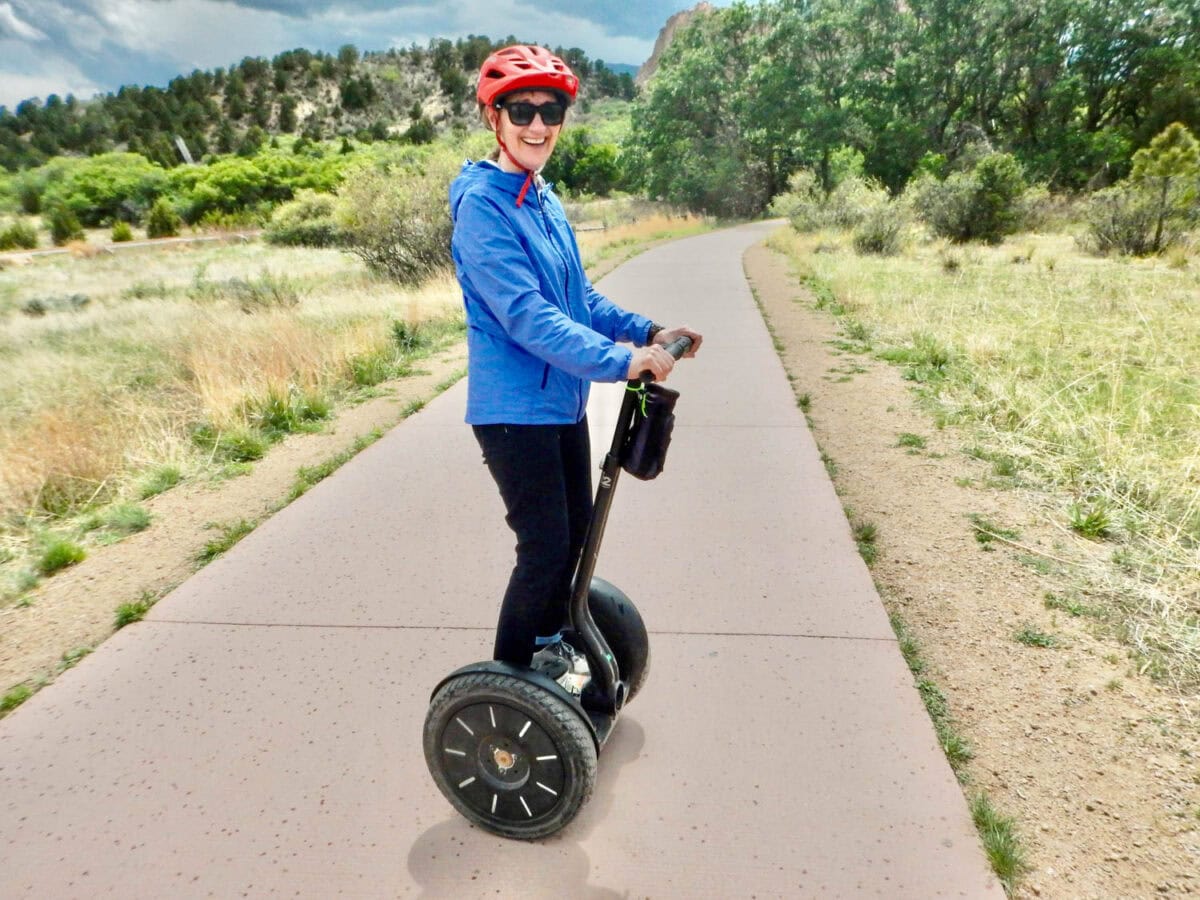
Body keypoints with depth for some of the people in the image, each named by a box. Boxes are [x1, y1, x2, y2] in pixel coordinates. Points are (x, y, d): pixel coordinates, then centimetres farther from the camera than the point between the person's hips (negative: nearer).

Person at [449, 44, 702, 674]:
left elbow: (580, 298, 16)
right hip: (515, 407, -9)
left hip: (563, 399, 9)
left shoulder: (546, 201, 11)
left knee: (576, 533, 18)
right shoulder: (483, 204, -15)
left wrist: (648, 332, 6)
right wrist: (620, 361, -30)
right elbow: (525, 315, -26)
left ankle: (550, 648, 41)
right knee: (544, 549, -2)